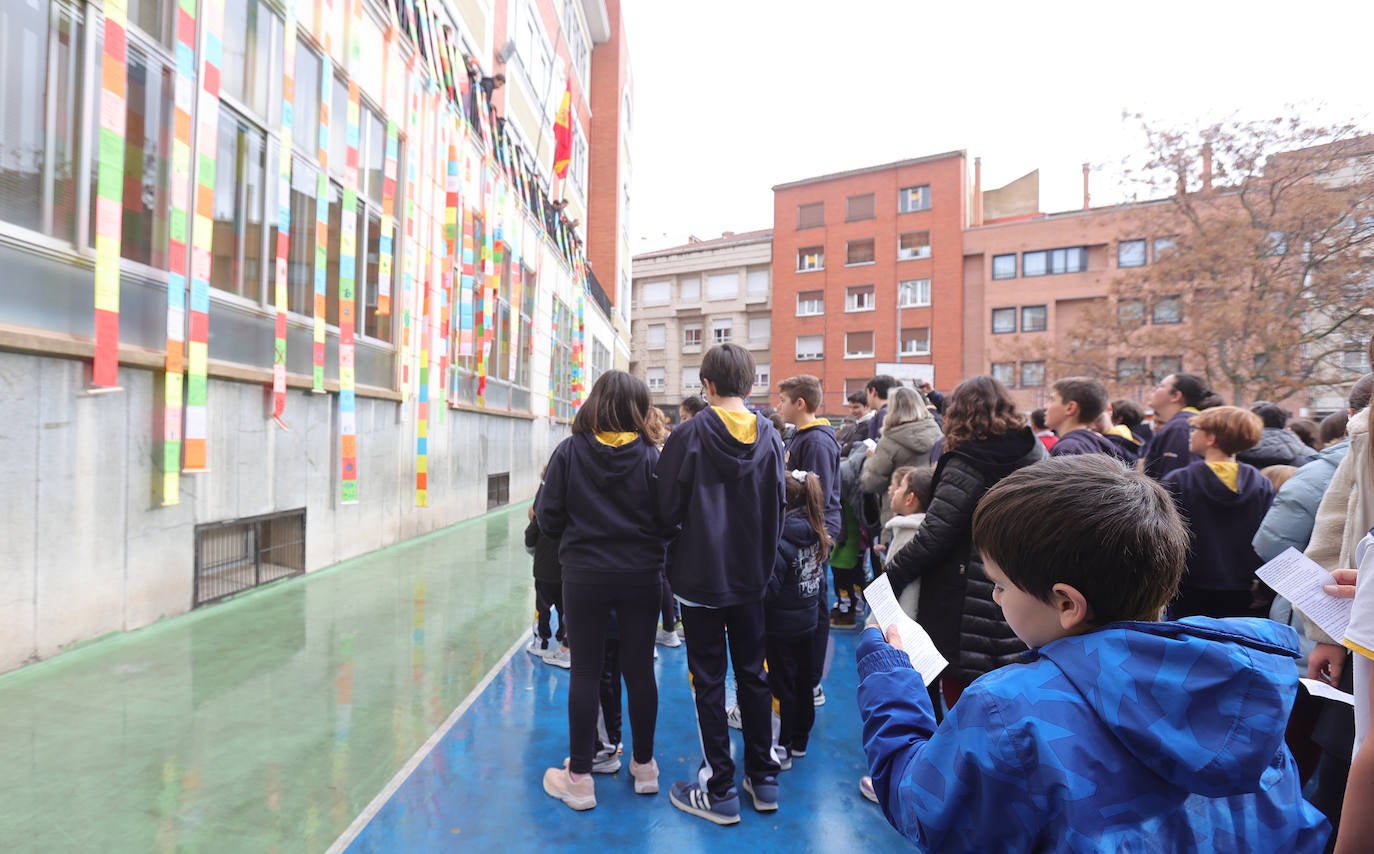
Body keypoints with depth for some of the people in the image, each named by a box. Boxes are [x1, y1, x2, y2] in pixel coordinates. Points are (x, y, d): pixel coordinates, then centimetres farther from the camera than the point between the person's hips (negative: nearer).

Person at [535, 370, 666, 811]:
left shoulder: (569, 451, -7)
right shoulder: (649, 455, -7)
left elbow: (548, 517, -5)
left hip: (585, 575, -1)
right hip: (640, 576, 1)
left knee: (585, 672, 8)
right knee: (639, 670, 13)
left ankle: (579, 778, 18)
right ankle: (644, 766, 29)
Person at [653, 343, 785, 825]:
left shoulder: (690, 434, -14)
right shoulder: (770, 436, -3)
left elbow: (666, 509, -12)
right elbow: (776, 511, 2)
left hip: (700, 577, -4)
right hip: (750, 577, 4)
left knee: (709, 681, 7)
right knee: (753, 675, 16)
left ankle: (720, 791, 16)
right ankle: (763, 778, 27)